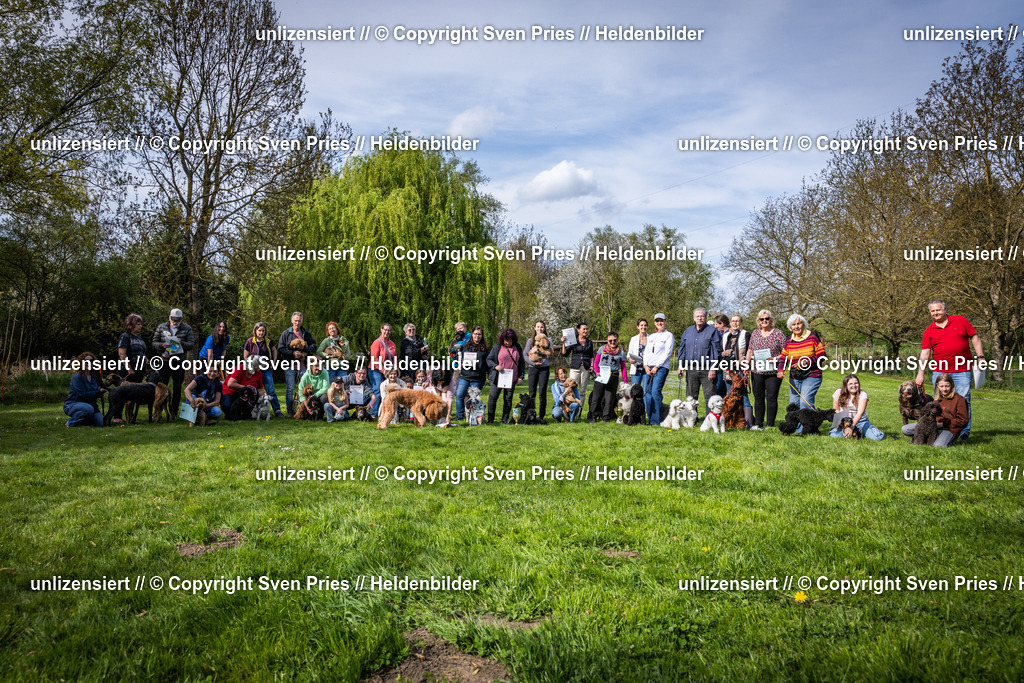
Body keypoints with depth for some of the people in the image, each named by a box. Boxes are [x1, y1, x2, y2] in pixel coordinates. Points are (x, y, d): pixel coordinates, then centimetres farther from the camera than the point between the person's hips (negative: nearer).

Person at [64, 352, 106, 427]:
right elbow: (83, 395, -21)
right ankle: (70, 423, -13)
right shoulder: (77, 377, -14)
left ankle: (82, 420, 15)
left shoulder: (94, 376, 7)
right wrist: (99, 392, -20)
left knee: (101, 423, -14)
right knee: (88, 409, -39)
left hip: (89, 404, 6)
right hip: (72, 405, -6)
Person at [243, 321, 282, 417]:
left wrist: (274, 362, 10)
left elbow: (274, 350, 20)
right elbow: (245, 357, 4)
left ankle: (277, 410, -1)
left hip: (266, 370, 1)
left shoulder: (268, 341, 4)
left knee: (271, 391, -5)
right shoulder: (250, 342, -3)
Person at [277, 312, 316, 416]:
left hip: (303, 366, 2)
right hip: (290, 365, -2)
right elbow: (280, 349, 1)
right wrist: (293, 353, -12)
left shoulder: (306, 333, 10)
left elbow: (314, 346, 8)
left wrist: (305, 350, -11)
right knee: (290, 389, 1)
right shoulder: (286, 333, 4)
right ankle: (289, 411, 9)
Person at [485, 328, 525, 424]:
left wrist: (520, 376, 6)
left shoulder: (517, 348, 8)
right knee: (493, 397, -1)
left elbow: (522, 363, 13)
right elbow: (489, 359, 4)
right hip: (498, 378, -2)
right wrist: (495, 366, -15)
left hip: (512, 379, 2)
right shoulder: (497, 347, 1)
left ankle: (505, 419, 14)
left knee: (508, 399, 4)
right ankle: (490, 419, 10)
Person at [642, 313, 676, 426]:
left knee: (655, 392, -15)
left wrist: (656, 367, -11)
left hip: (661, 367, -6)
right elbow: (646, 351, 17)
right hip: (649, 368, 6)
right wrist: (646, 365, 1)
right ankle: (650, 419, 8)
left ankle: (656, 420, -11)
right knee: (647, 393, 1)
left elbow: (667, 353, -6)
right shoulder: (651, 337, 21)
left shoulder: (669, 335, 2)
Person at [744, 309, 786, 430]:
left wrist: (775, 359, -15)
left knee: (771, 397, -4)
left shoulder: (778, 333, 2)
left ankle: (770, 425, 2)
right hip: (757, 371, 3)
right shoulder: (755, 333, 12)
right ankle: (758, 424, 14)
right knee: (758, 397, 7)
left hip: (773, 371, -3)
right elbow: (750, 351, 16)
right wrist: (746, 366, 8)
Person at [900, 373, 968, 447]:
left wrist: (943, 424, -15)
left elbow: (963, 420, -9)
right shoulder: (938, 400, 16)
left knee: (938, 445, -38)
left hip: (949, 429, -6)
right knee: (905, 429, -9)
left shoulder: (960, 399, -4)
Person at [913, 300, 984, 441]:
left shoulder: (961, 321, 7)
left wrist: (980, 357, 0)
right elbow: (925, 354, 3)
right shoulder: (929, 331, 7)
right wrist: (920, 374, -4)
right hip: (939, 371, 1)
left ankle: (964, 432, 4)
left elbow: (975, 338, 10)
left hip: (962, 371, -1)